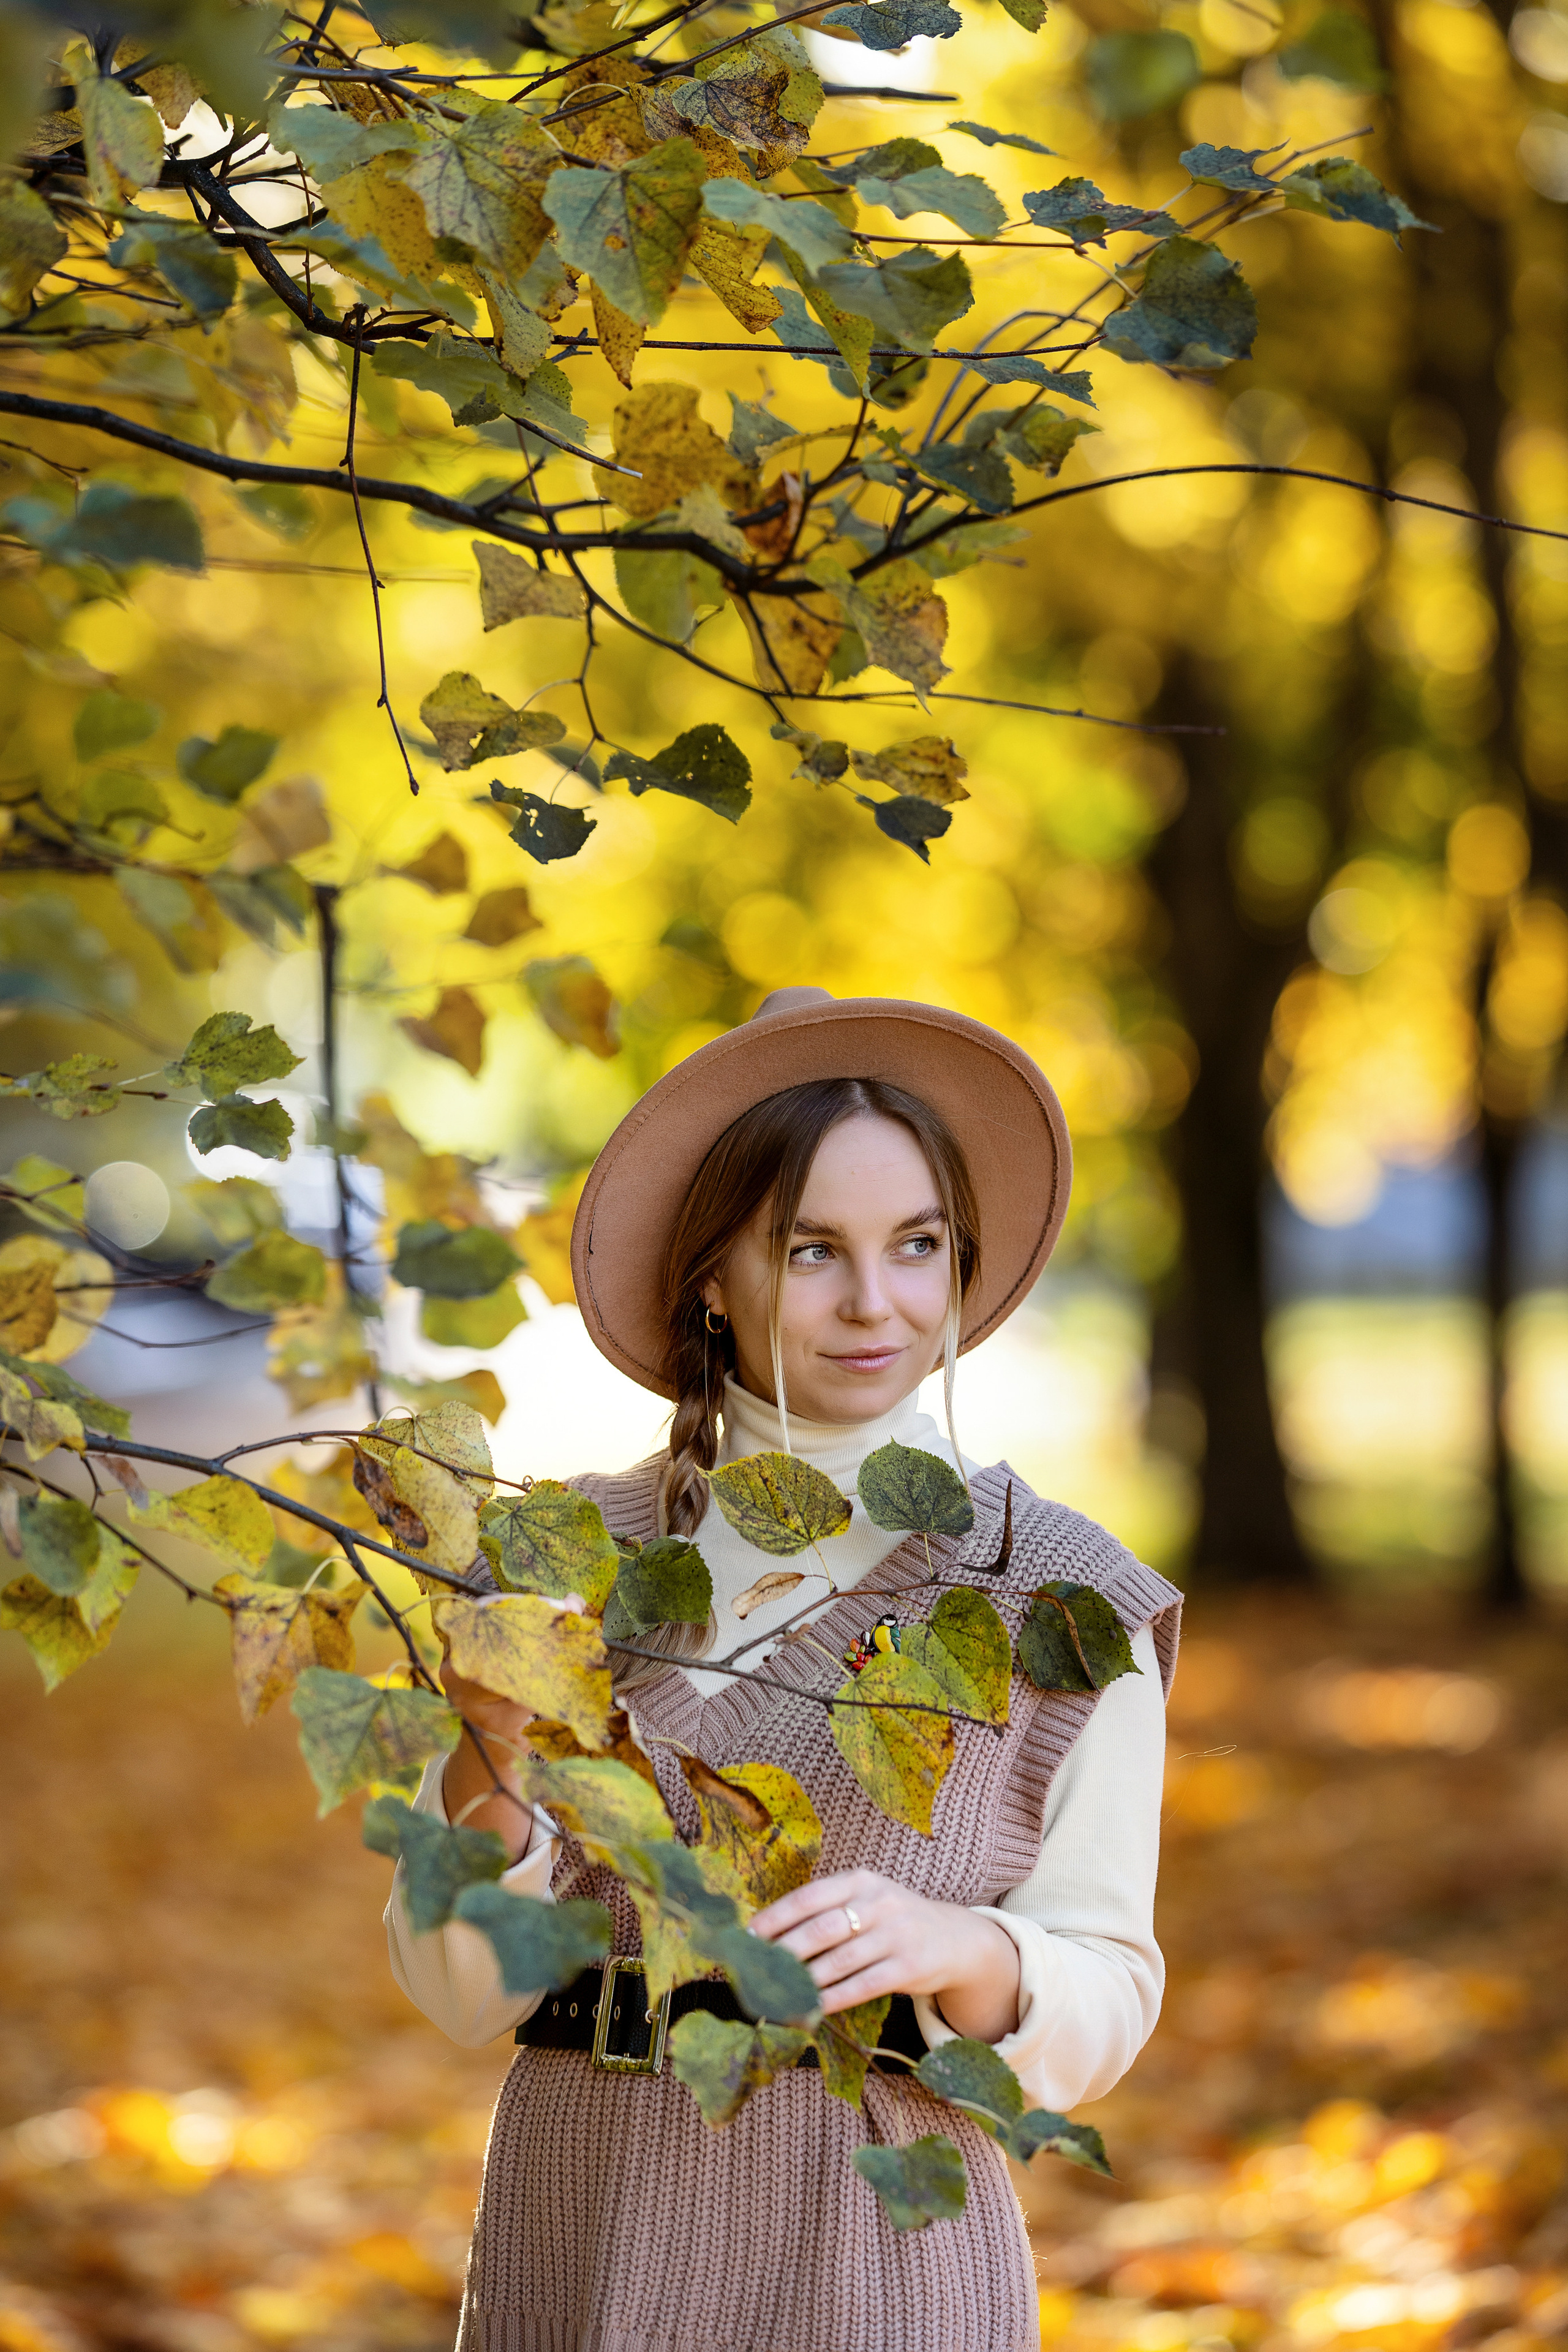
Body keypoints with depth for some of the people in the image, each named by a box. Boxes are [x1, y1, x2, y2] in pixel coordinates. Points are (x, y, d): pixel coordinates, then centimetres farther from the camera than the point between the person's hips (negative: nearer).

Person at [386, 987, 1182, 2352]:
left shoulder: (1061, 1600, -5)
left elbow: (1101, 2006, -3)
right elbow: (464, 1991, 0)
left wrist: (954, 1947, -22)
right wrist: (494, 1775, -18)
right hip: (576, 2241, 2)